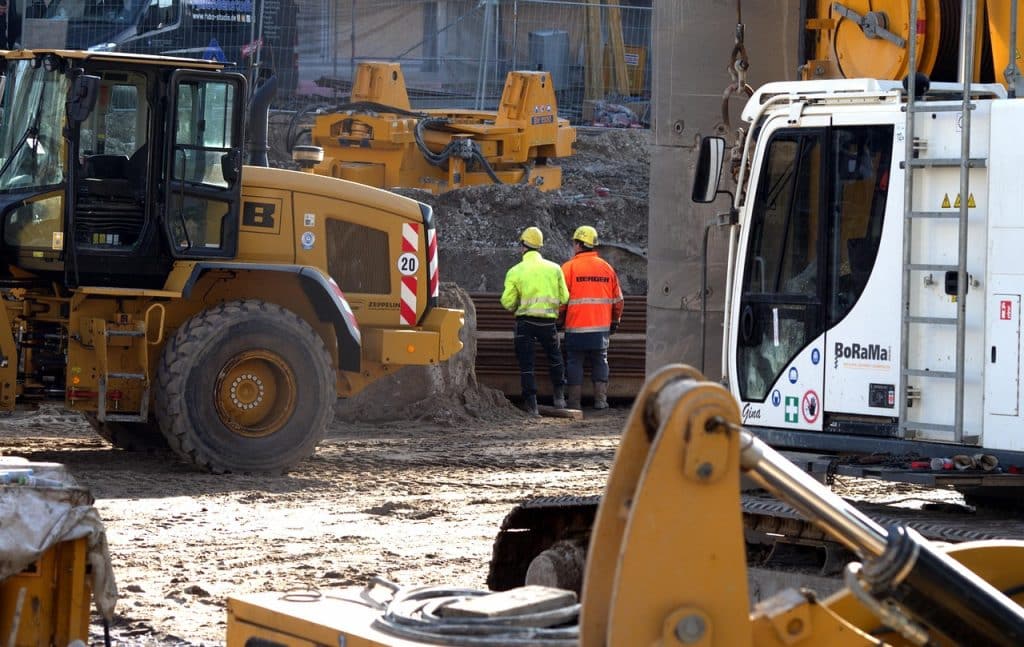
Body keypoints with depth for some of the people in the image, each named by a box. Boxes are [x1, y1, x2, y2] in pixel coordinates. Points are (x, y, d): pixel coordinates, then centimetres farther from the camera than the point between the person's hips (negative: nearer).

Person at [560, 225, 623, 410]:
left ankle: (575, 402, 4)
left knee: (575, 362, 4)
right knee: (600, 361, 12)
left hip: (576, 327, -3)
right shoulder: (606, 268, 7)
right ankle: (600, 399, 8)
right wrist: (615, 321, 24)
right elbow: (617, 299, 12)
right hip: (601, 326, 3)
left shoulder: (569, 267, -6)